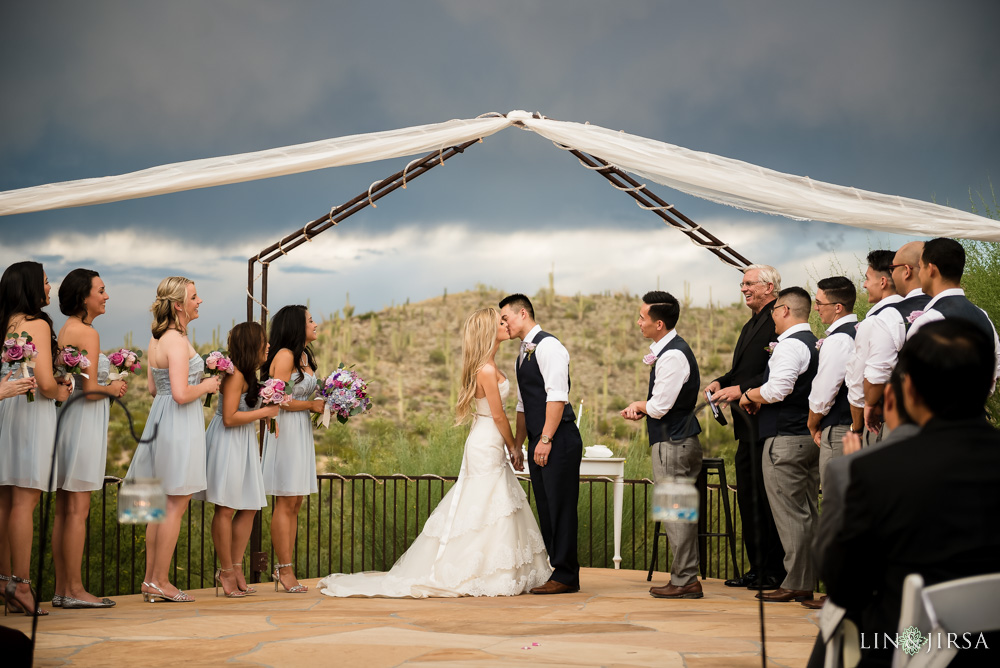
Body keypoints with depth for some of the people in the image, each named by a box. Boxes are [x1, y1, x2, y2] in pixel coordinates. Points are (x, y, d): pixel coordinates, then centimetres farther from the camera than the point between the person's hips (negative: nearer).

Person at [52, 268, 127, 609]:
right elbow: (90, 390, -19)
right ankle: (74, 590, -3)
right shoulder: (88, 333, -14)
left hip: (66, 415, 9)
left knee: (64, 509, 9)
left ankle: (61, 589, 13)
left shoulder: (65, 330, 14)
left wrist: (106, 386, 14)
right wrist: (112, 388, 0)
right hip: (83, 423, -9)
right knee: (78, 509, -6)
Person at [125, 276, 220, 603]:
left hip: (160, 417, 10)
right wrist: (205, 386, -7)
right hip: (180, 423, -10)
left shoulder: (156, 339, 11)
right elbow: (181, 394, -25)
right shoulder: (177, 341, -17)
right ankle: (159, 581, 1)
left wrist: (194, 381, 18)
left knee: (161, 504, 13)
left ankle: (150, 580, 17)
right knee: (175, 505, -3)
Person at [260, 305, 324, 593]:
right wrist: (312, 405, -10)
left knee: (295, 504, 9)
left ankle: (283, 568, 12)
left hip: (302, 431, 9)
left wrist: (324, 405, 4)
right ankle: (285, 570, -3)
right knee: (285, 503, -6)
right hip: (285, 430, -9)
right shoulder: (284, 356, -12)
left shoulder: (304, 356, 16)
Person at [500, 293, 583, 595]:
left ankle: (565, 576, -2)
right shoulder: (523, 354, 19)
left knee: (560, 507, -6)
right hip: (538, 443, 9)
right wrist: (517, 445, 22)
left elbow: (557, 395, -18)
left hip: (559, 440, -9)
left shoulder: (548, 345, -10)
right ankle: (557, 570, 16)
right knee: (546, 509, 10)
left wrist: (545, 439, -21)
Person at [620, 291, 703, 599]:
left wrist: (638, 405, -1)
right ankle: (685, 577, 19)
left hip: (673, 443, -10)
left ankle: (684, 581, 1)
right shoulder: (669, 350, 13)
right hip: (675, 438, 10)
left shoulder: (672, 356, -19)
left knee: (676, 513, -4)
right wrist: (641, 408, 3)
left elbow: (659, 406, -21)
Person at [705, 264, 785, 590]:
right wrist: (721, 382, 6)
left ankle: (775, 572, 1)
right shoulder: (751, 325, 21)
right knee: (748, 498, 12)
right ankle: (757, 568, 19)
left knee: (768, 499, -5)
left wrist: (741, 389, -21)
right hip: (748, 427, 10)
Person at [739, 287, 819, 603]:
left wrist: (750, 395, -4)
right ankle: (807, 582, 15)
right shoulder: (814, 343, 17)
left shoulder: (790, 345, -14)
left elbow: (777, 388, -23)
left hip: (786, 440, -10)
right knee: (808, 512, 11)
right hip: (810, 435, 10)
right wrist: (762, 400, 13)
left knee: (789, 513, -6)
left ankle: (795, 584, -4)